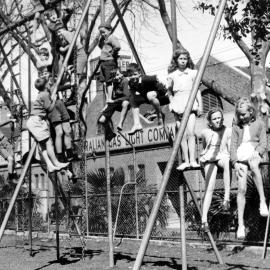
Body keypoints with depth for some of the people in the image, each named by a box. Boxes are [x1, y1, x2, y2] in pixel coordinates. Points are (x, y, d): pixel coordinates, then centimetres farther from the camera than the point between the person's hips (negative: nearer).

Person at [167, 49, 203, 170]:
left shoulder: (192, 73, 8)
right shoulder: (172, 75, 8)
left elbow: (197, 89, 9)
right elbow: (169, 91, 15)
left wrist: (200, 104, 2)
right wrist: (171, 102, 0)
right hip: (178, 104, 1)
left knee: (191, 133, -11)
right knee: (183, 135, 0)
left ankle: (192, 160, -11)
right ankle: (186, 161, 2)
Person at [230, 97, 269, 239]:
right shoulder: (236, 126, 16)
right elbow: (233, 146, 10)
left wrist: (255, 154, -14)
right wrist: (235, 162, -5)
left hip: (255, 155, -2)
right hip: (240, 158, 2)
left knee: (253, 165, -41)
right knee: (242, 189, -15)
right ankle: (240, 224, -13)